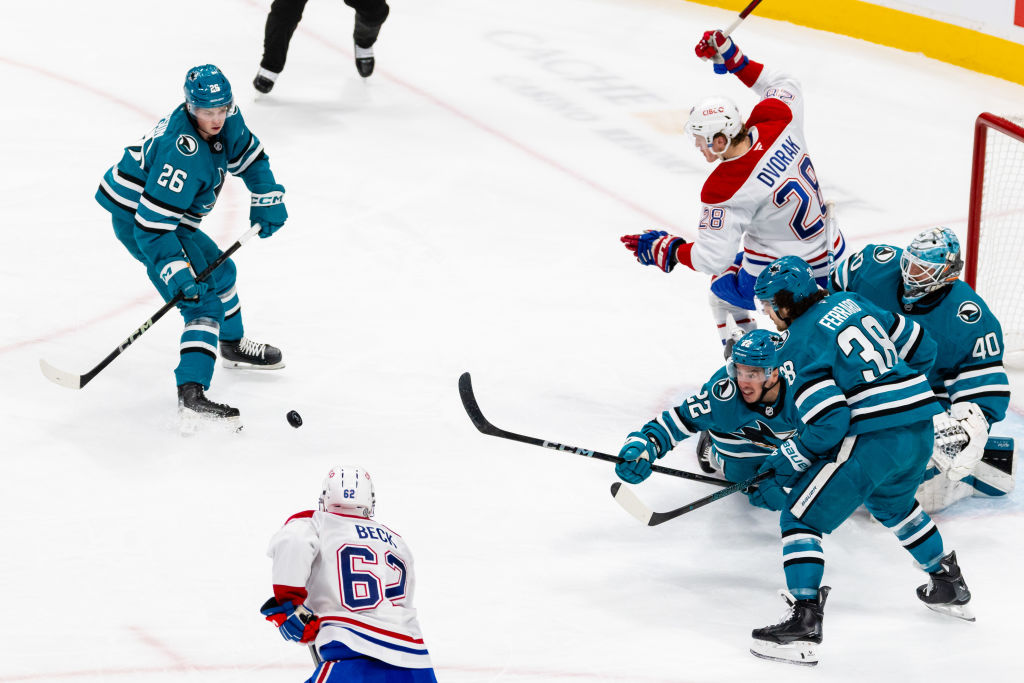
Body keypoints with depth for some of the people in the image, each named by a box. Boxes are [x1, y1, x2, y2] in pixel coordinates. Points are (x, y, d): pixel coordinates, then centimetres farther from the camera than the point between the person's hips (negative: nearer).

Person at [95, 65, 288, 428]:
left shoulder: (226, 119, -7)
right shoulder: (183, 153, -33)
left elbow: (248, 155, 15)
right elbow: (153, 224, -33)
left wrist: (268, 199, 5)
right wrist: (177, 274, -36)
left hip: (169, 216, 10)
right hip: (136, 219, -10)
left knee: (219, 271, 28)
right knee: (204, 301, -19)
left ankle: (233, 345, 54)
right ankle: (191, 395, -33)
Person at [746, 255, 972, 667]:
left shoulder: (798, 347, -8)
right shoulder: (851, 304, 14)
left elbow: (828, 423, -16)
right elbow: (920, 347, 20)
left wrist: (783, 466, -4)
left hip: (871, 439, -8)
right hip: (921, 429, 8)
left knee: (800, 518, 1)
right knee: (892, 504, 36)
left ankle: (804, 624, -10)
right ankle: (950, 588, 46)